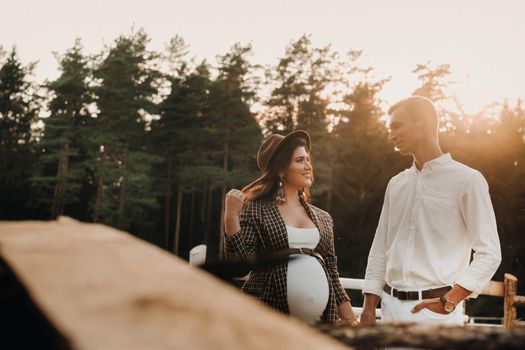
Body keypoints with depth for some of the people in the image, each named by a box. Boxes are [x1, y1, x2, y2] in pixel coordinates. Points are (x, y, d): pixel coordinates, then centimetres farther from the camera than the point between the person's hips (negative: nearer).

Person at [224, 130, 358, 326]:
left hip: (321, 321, 4)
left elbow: (332, 274, 16)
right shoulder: (255, 210, 0)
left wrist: (350, 320, 11)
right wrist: (231, 216, -17)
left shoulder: (322, 218, 14)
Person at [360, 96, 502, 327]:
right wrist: (368, 308, 9)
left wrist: (449, 301, -18)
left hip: (435, 308, -5)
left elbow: (489, 253, -8)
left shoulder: (467, 180, -5)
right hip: (391, 306, 5)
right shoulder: (396, 184, 12)